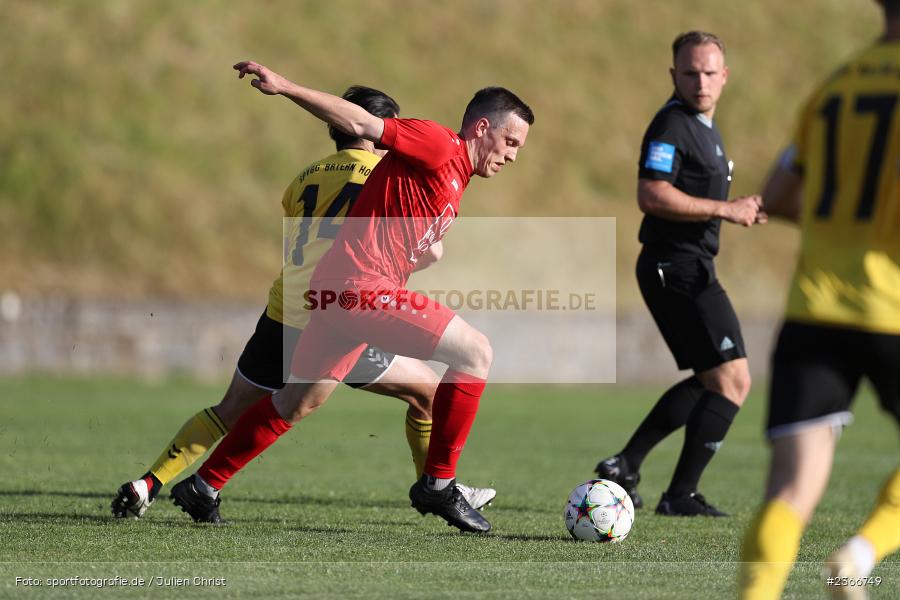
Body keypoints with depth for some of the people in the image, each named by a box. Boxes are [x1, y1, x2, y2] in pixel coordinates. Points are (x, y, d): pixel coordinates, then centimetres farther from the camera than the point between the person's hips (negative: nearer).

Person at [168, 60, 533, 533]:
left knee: (297, 402, 20)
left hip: (340, 291, 11)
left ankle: (203, 487, 30)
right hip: (362, 285, -11)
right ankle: (438, 484, -9)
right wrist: (286, 88, -22)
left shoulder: (453, 176, 21)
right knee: (476, 351, -14)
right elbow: (364, 125, -16)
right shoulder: (439, 147, -9)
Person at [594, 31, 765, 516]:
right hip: (678, 269, -11)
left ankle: (624, 465, 20)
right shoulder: (671, 124, -14)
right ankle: (681, 495, -8)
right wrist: (726, 209, -20)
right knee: (732, 380, -11)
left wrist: (738, 209, 12)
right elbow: (651, 196, -24)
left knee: (709, 380, 20)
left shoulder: (703, 125, 18)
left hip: (688, 270, 11)